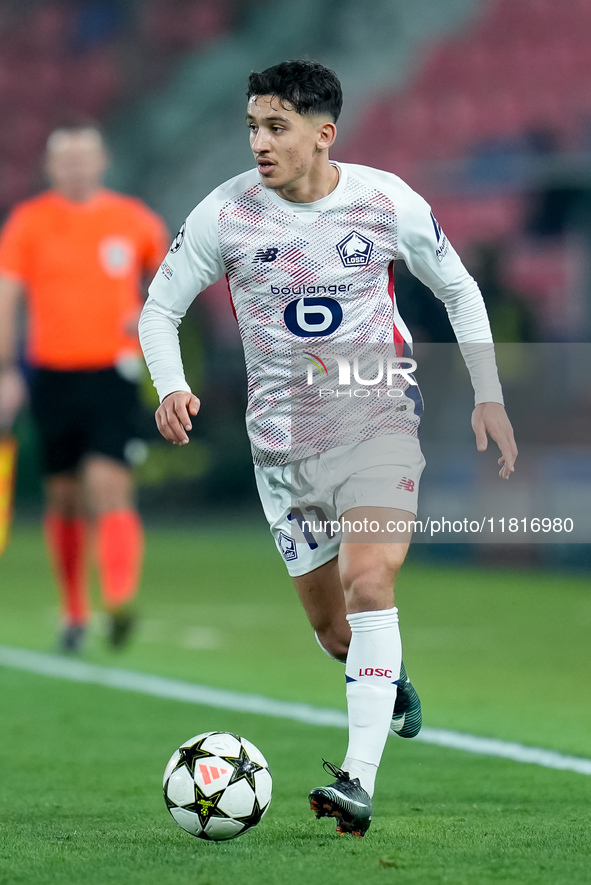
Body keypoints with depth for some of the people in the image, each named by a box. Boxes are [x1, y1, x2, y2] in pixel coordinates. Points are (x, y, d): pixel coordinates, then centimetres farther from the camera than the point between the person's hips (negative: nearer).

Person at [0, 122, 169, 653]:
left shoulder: (134, 221, 5)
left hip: (113, 374, -1)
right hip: (53, 374, 1)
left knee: (108, 487, -18)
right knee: (65, 498, 8)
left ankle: (121, 602, -27)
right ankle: (75, 613, 21)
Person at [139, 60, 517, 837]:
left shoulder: (388, 202, -8)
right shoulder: (225, 213, -8)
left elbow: (460, 291, 8)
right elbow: (160, 308, 2)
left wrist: (489, 396, 4)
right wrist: (171, 388, -17)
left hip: (378, 415, -2)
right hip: (284, 437, 2)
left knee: (368, 584, -23)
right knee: (333, 628, 9)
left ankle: (359, 780, -26)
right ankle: (392, 682, 45)